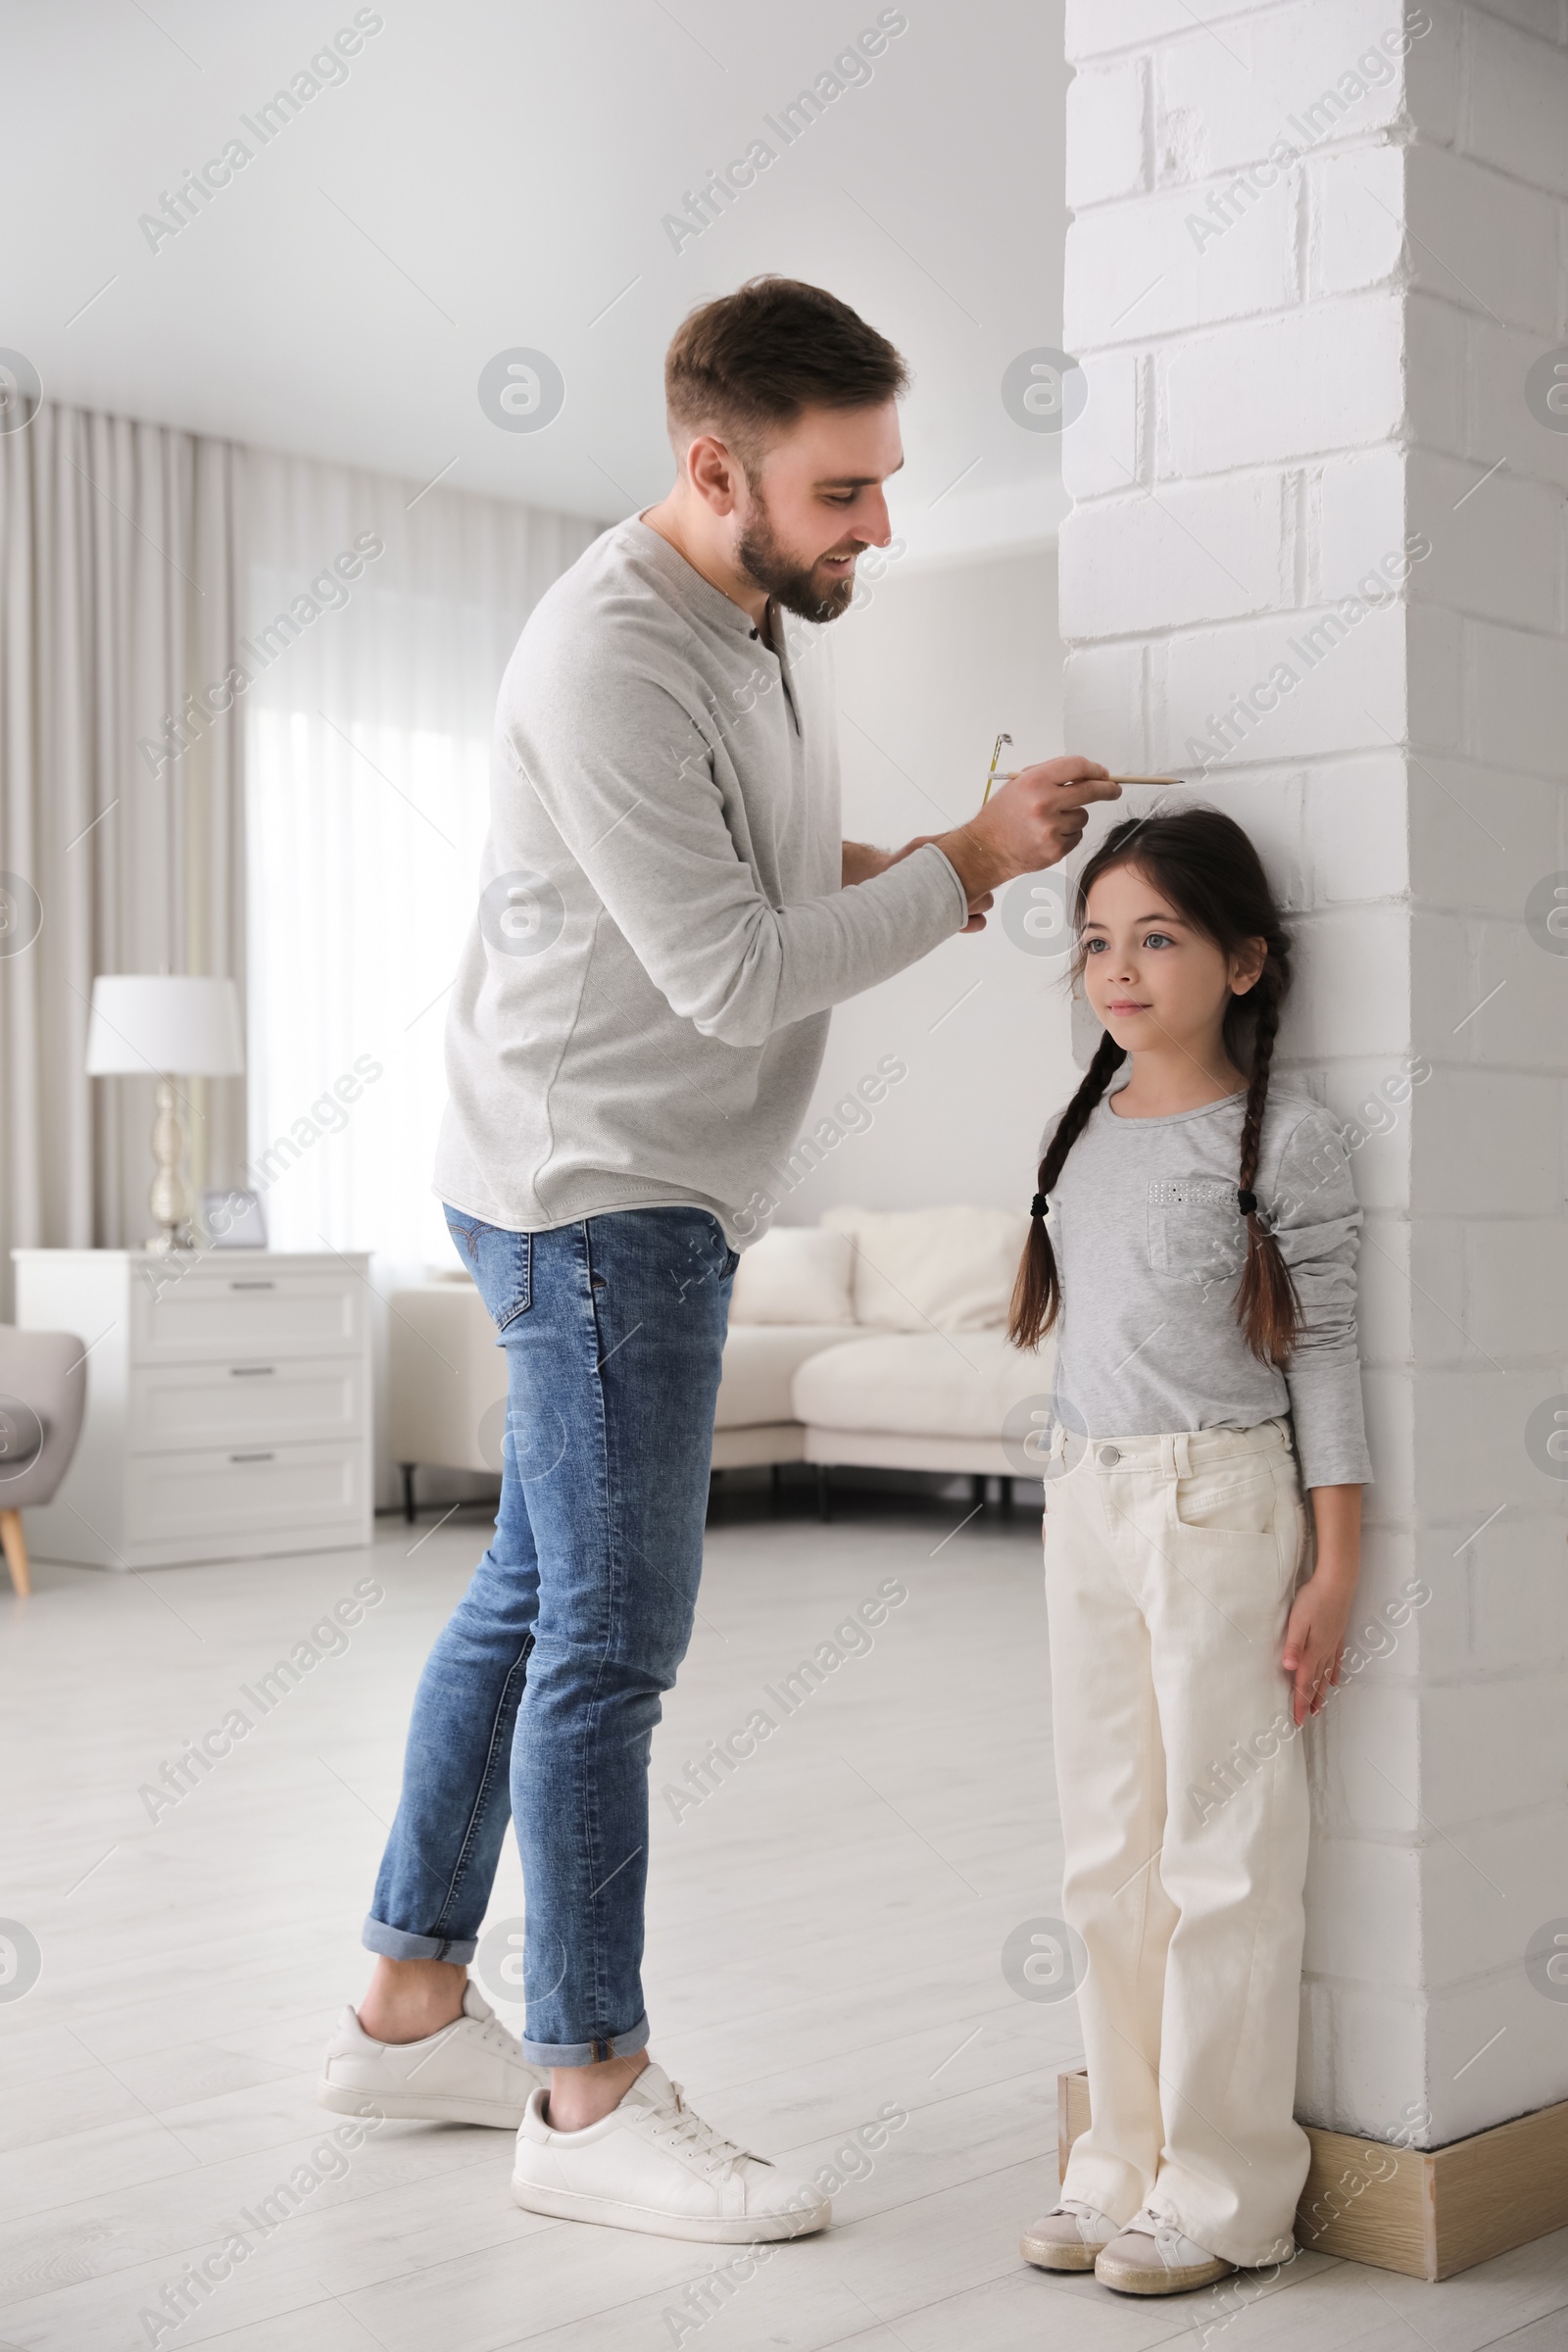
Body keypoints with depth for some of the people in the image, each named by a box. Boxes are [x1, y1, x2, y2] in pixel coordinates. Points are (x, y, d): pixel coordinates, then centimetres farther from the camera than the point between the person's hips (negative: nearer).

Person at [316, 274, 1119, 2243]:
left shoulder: (774, 617, 9)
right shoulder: (611, 661, -21)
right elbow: (735, 974, -23)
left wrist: (886, 866, 2)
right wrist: (967, 864, -18)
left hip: (650, 1194, 10)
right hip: (593, 1192, -10)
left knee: (529, 1600, 15)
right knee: (612, 1637, -4)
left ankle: (411, 2005, 28)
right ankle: (590, 2096, 8)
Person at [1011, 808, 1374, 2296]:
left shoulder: (1280, 1139, -7)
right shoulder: (1087, 1125, 10)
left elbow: (1323, 1352, -8)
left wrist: (1334, 1566, -10)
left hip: (1220, 1502, -6)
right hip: (1085, 1504, 6)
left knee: (1221, 1855, 1)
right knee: (1105, 1855, 11)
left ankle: (1221, 2194, 13)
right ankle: (1124, 2164, 23)